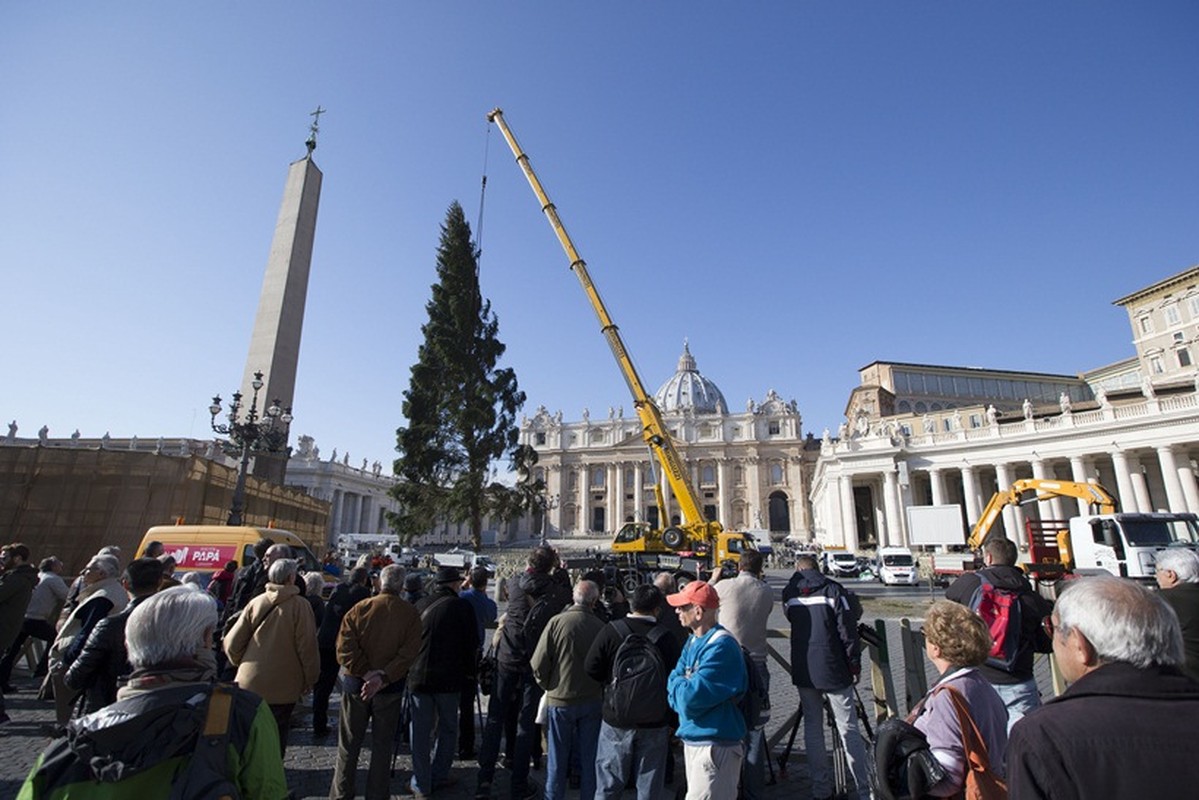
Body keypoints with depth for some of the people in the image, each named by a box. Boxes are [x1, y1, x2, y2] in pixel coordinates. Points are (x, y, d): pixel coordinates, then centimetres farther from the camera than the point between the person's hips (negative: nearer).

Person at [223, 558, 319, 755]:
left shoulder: (256, 602, -3)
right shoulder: (300, 606, -13)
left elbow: (232, 644, -1)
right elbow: (307, 648, -12)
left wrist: (242, 664, 18)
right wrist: (310, 679, 1)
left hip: (250, 682, 3)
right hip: (283, 687, -3)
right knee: (276, 737, 11)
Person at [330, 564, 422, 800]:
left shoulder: (359, 609, -8)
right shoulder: (411, 614, -10)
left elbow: (345, 650, -14)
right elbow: (408, 653, -19)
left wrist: (366, 673, -12)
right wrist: (383, 677, -17)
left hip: (356, 684, 1)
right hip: (391, 688, 0)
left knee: (348, 745, 17)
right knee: (382, 745, 15)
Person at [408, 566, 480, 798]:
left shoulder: (420, 605, 1)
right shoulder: (462, 607, -9)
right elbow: (472, 644, -6)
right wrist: (469, 672, 8)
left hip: (418, 676, 3)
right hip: (449, 677, -2)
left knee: (420, 729, 12)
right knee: (447, 727, 15)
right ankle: (438, 777, 22)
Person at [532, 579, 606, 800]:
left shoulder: (558, 622, -16)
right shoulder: (601, 627, -13)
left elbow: (538, 664, -13)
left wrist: (548, 686, 4)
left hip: (560, 699, -1)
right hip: (592, 700, 1)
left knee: (557, 757, 15)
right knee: (589, 757, 17)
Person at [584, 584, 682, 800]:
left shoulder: (611, 631, -12)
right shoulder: (666, 637, -11)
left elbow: (591, 669, -9)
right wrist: (673, 721, 5)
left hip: (616, 719, 0)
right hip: (655, 723, 0)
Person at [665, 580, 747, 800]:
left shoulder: (721, 646, -23)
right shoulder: (693, 640, 7)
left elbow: (692, 698, -26)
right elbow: (676, 679, 7)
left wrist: (675, 682, -8)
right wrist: (683, 686, -13)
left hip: (714, 744, -9)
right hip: (692, 739, 9)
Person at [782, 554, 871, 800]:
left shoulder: (789, 592, 5)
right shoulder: (833, 589, -6)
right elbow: (848, 630, -9)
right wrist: (855, 664, 0)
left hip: (803, 672, 3)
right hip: (834, 671, -3)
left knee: (812, 728, 12)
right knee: (848, 729, 5)